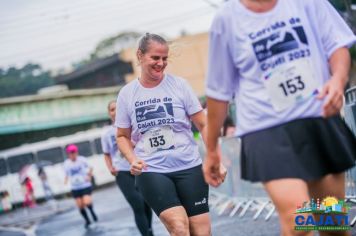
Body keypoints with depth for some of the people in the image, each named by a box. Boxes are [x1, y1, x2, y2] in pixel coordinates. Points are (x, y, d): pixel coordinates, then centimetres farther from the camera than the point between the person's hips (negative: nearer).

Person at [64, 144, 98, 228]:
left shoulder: (82, 160, -8)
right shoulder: (66, 163, -3)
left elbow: (90, 168, 6)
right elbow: (67, 174, 11)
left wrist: (89, 176, -8)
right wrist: (66, 179, -8)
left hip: (85, 185, -2)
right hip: (75, 188, 2)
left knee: (87, 202, -17)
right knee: (80, 206, 2)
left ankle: (92, 211, 17)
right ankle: (87, 221, 24)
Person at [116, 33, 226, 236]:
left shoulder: (179, 84, -1)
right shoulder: (127, 94, 3)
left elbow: (203, 125, 1)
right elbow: (123, 136, 13)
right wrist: (133, 160, -6)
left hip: (189, 167, 1)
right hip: (151, 172, -1)